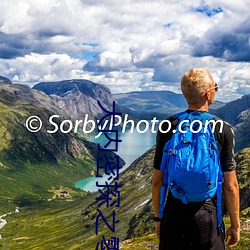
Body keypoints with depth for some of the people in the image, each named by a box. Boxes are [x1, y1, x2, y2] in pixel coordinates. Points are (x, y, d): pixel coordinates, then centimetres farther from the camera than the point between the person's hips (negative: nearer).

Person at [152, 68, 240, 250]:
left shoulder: (167, 127, -4)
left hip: (173, 216, 2)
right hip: (208, 216, -2)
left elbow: (157, 180, 0)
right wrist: (235, 225, 4)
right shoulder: (223, 130, -9)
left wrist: (158, 217, 13)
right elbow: (230, 185, -8)